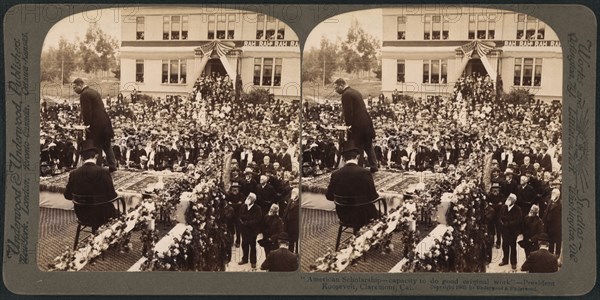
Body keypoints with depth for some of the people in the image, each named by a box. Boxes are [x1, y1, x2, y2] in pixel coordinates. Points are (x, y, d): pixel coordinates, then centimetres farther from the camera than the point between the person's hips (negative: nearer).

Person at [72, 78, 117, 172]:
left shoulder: (84, 94, -14)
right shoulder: (94, 91, 16)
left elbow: (86, 111, -20)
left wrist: (87, 124, -13)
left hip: (96, 125, -9)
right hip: (105, 121, 9)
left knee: (96, 147, -1)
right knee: (107, 145, 17)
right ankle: (112, 165, 21)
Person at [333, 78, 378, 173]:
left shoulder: (346, 95, -13)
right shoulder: (355, 92, 16)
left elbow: (348, 112, -20)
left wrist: (348, 124, -9)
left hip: (357, 126, -9)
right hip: (366, 123, 9)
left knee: (358, 148, -1)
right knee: (368, 146, 17)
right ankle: (373, 166, 22)